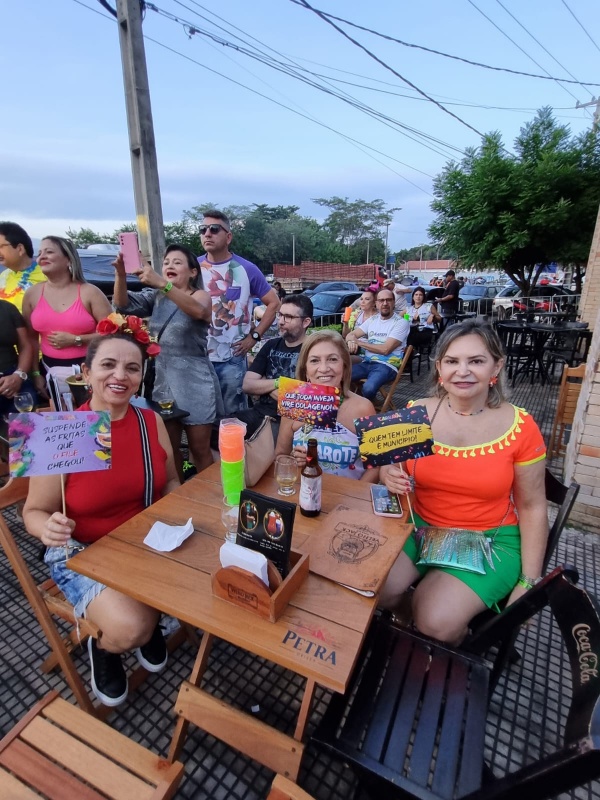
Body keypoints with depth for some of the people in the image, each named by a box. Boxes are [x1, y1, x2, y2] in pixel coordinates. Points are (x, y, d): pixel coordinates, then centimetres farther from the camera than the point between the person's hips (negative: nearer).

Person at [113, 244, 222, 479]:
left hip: (194, 382, -5)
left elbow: (199, 311, -28)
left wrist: (161, 283, -39)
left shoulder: (200, 295, -3)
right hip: (163, 380, 5)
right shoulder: (156, 297, 10)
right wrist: (121, 274, -22)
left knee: (200, 449, 6)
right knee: (168, 448, 14)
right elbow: (123, 305, -4)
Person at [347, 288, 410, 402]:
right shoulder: (372, 320, 15)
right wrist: (351, 341, -13)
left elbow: (385, 349, -14)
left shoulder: (401, 323, -4)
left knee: (368, 388, -36)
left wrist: (358, 342, -9)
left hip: (386, 365, -5)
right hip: (366, 363, 5)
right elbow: (350, 335, 14)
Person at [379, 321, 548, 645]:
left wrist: (529, 581, -2)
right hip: (418, 525, 2)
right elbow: (391, 468, 4)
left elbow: (532, 507, -2)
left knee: (436, 622, -22)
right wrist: (390, 476, -20)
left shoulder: (520, 427, -11)